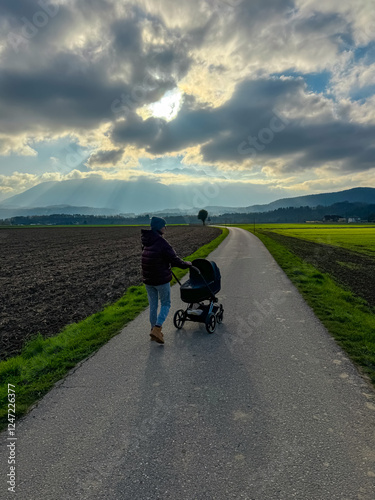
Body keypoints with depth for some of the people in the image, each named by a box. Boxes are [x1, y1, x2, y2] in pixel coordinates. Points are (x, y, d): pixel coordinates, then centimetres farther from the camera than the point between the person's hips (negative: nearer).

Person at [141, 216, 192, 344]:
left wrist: (168, 264, 20)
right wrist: (187, 264, 0)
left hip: (148, 279, 7)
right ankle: (157, 329, -3)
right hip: (162, 279, -7)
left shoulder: (146, 243, 5)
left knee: (153, 305, 17)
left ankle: (154, 329, 27)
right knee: (165, 304, 9)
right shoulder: (162, 243, -19)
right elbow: (174, 260, -16)